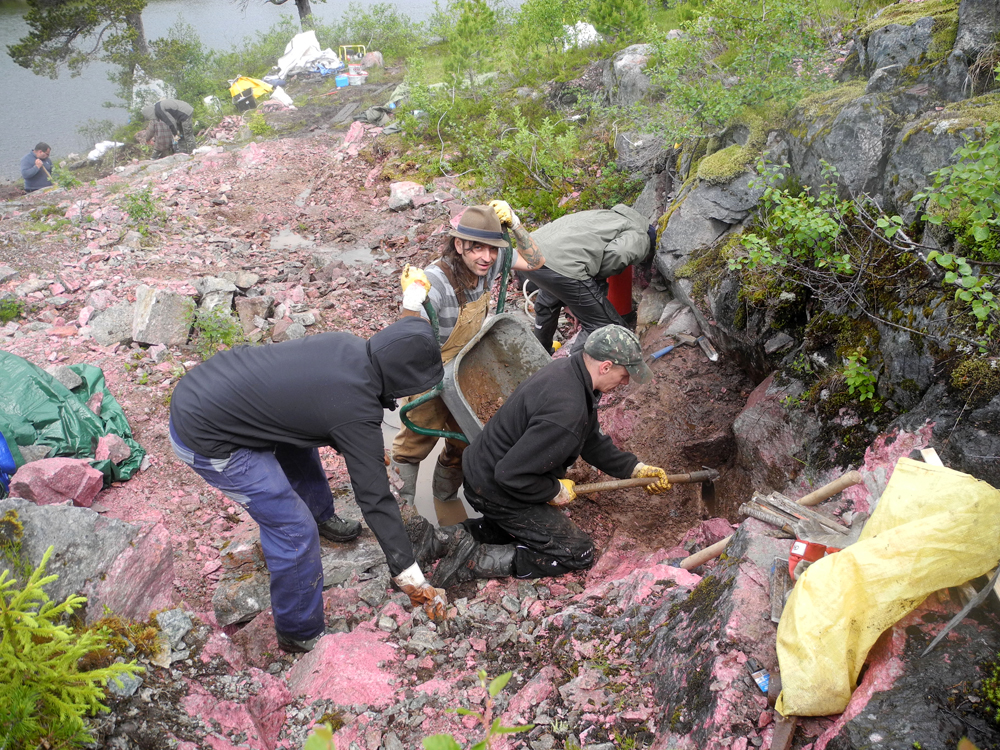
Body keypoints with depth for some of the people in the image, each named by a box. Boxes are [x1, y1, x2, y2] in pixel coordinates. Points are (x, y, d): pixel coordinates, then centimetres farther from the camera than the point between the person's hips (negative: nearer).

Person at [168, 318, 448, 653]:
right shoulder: (358, 411, -22)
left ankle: (322, 516, 52)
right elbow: (375, 499, -18)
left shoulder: (347, 346, 0)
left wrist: (368, 452, 35)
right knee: (295, 530, -3)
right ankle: (301, 635, 16)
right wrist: (413, 581, -9)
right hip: (205, 439, -9)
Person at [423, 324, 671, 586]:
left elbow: (592, 441, 12)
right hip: (497, 491, -9)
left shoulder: (568, 368, -2)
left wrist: (635, 468, 9)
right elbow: (511, 474, -31)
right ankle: (475, 559, -7)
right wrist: (556, 490, -15)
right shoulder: (566, 412, -34)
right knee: (578, 553, -1)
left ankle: (452, 537, 12)